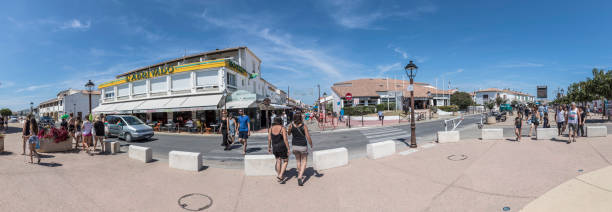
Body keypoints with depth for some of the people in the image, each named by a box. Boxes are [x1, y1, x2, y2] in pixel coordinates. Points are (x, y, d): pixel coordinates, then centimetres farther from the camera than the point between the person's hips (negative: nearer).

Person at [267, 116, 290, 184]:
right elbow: (285, 139, -16)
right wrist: (288, 149, -11)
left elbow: (269, 139, 1)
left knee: (278, 161, 23)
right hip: (282, 147, -4)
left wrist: (269, 147, 13)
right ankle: (280, 176, 2)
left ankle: (279, 175, 30)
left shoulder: (271, 128, -1)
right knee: (285, 161, 13)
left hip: (274, 147, 4)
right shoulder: (283, 128, -12)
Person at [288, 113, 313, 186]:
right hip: (303, 146, -3)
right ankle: (300, 177, -6)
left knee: (298, 161, 23)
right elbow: (308, 137, -19)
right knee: (304, 162, 11)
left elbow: (289, 133, 9)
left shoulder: (291, 125, -11)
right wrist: (311, 144, -1)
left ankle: (300, 176, 35)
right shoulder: (304, 126, -19)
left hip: (294, 145, 4)